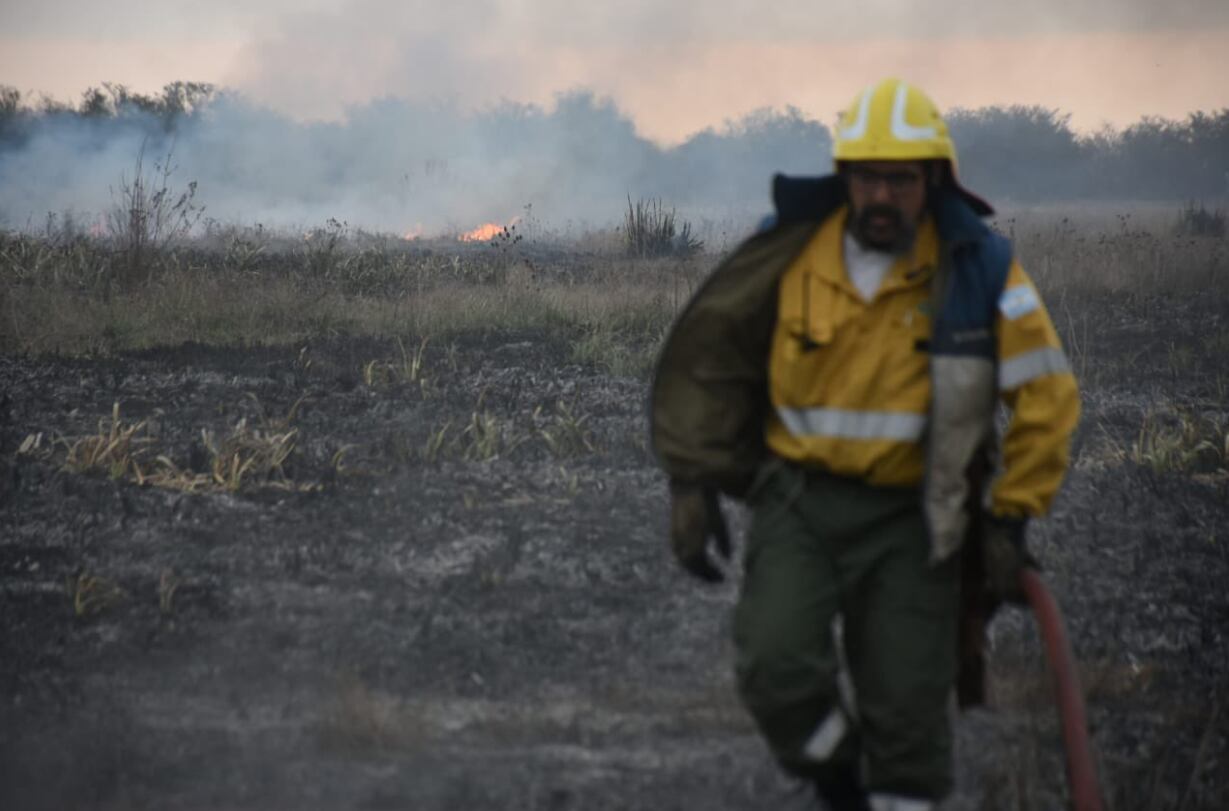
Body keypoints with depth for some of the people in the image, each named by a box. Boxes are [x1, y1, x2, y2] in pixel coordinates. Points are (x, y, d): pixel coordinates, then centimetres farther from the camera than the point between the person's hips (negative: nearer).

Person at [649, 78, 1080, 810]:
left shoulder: (979, 271, -7)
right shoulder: (791, 252, -4)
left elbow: (1047, 396, -3)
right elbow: (705, 356, 5)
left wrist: (1011, 520, -7)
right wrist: (692, 484, -1)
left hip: (912, 516, -1)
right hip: (799, 501, 1)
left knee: (908, 711, -1)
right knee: (778, 669, -17)